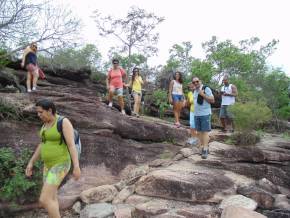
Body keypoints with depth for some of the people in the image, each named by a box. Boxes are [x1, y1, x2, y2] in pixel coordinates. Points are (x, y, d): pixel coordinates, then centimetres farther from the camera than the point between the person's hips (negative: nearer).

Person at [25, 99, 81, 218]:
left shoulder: (64, 122, -18)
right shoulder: (47, 123, 9)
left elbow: (72, 145, -23)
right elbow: (42, 145, 16)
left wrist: (76, 167, -26)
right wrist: (31, 162, 16)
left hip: (60, 165, -9)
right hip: (50, 164, 9)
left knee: (44, 200, -10)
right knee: (51, 198, 16)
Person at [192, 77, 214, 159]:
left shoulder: (206, 89, -8)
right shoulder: (195, 91, 14)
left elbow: (212, 100, -14)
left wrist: (203, 95, -21)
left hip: (205, 114, -7)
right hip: (196, 114, 7)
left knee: (205, 132, -7)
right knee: (199, 132, 7)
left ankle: (205, 150, -7)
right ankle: (202, 147, 16)